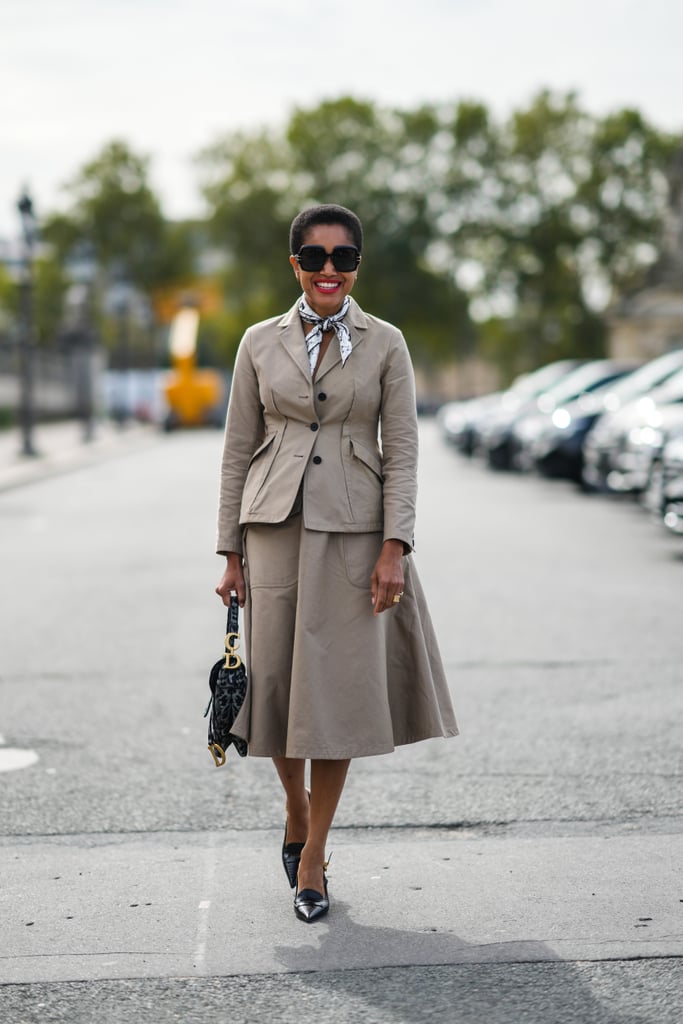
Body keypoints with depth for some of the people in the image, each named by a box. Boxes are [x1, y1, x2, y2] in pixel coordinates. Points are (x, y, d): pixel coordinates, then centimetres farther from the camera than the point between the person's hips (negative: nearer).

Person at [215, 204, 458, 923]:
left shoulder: (385, 344, 3)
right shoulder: (261, 342, 6)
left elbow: (401, 450, 0)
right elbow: (237, 450, 7)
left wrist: (394, 548, -10)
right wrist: (231, 552, 3)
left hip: (354, 532, -1)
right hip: (276, 528, 1)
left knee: (340, 688, -1)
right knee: (275, 681, 4)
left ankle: (313, 852, 13)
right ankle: (296, 814, 32)